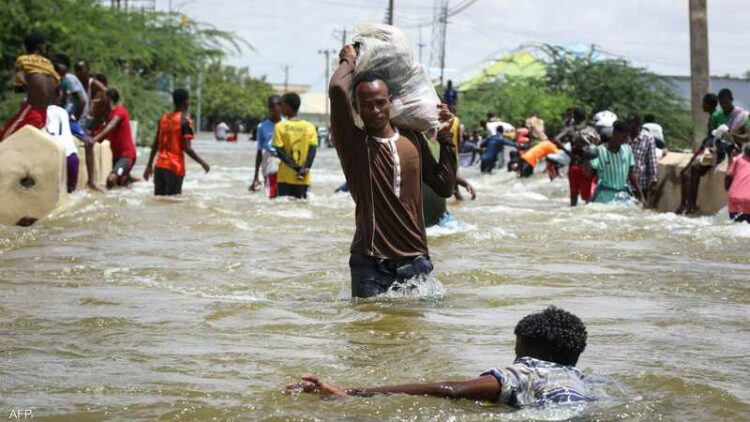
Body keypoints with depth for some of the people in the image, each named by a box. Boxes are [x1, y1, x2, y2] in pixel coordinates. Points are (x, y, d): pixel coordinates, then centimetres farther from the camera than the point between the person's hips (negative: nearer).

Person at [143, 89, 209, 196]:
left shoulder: (164, 118, 10)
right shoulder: (184, 120, -9)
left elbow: (155, 144, 13)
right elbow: (187, 148, -15)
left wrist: (149, 165, 19)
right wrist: (202, 163, -7)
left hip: (159, 166, 6)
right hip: (175, 167, -6)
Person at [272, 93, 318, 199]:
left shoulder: (280, 126, -4)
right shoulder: (309, 127, 2)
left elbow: (279, 151, -9)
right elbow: (313, 149, -5)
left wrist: (295, 166, -9)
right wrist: (305, 168, -10)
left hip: (285, 177, -2)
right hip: (304, 179, 2)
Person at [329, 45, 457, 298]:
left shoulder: (412, 139, 13)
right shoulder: (353, 143, -3)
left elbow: (444, 187, 15)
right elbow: (337, 90, -19)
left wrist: (445, 139, 12)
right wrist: (349, 61, 1)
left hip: (414, 258, 4)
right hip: (370, 262, -4)